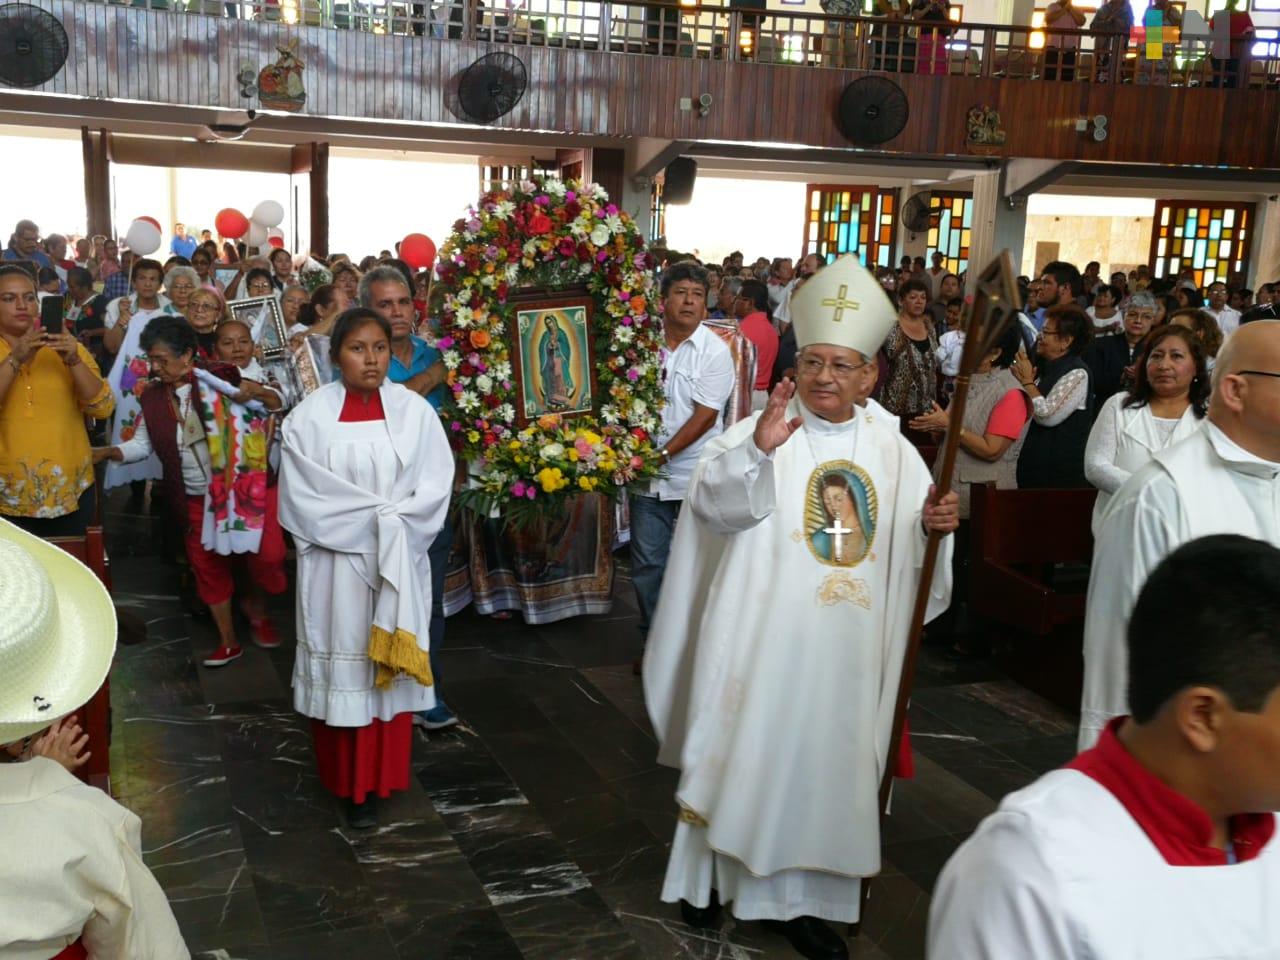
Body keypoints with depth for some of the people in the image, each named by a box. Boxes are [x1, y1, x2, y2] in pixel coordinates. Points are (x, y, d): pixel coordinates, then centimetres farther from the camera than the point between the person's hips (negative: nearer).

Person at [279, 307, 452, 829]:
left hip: (398, 563, 1)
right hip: (334, 562, -1)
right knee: (341, 665, 5)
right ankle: (344, 778, 18)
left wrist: (392, 523, -16)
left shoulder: (415, 411, 0)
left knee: (388, 668, 7)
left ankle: (377, 781, 20)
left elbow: (436, 485, -2)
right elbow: (302, 492, -9)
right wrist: (376, 517, -13)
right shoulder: (310, 414, -4)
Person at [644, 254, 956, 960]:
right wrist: (758, 447, -42)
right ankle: (709, 869, 30)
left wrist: (936, 525, -11)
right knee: (744, 751, 8)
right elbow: (713, 502, -24)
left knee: (826, 762, 11)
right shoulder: (761, 430, -8)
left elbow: (909, 542, 12)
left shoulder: (892, 449, 5)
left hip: (848, 649, 4)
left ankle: (798, 896, 27)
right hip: (764, 637, -3)